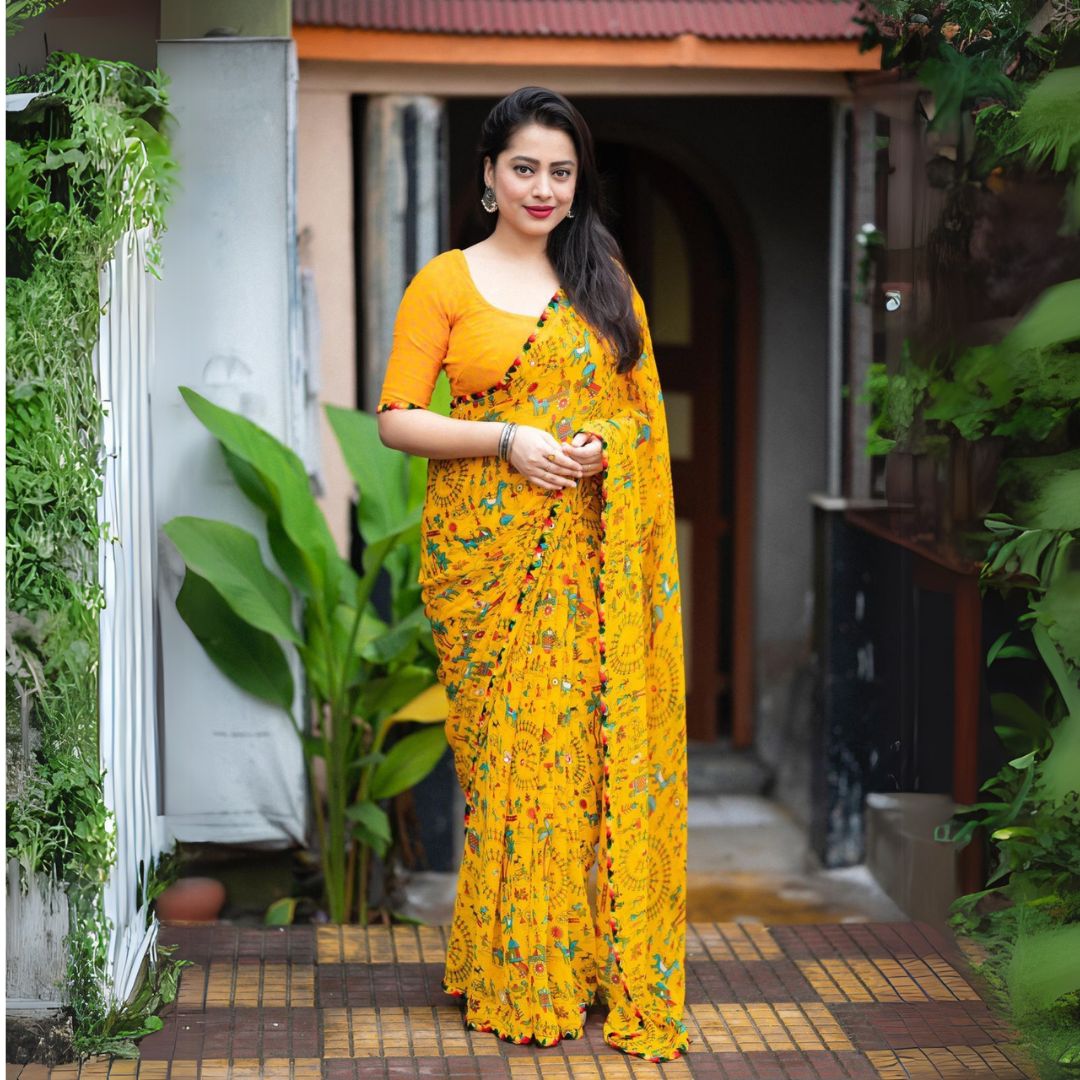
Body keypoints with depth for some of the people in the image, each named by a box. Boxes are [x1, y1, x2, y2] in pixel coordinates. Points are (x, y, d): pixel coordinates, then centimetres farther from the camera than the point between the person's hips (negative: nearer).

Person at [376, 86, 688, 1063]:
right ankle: (516, 978, 12)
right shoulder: (445, 282, 3)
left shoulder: (607, 280, 12)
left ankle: (599, 957, 13)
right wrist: (509, 440, -14)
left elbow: (645, 405, 14)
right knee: (507, 751, 0)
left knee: (593, 748, 0)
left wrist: (607, 445, -8)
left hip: (592, 552, 2)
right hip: (488, 550, -2)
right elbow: (396, 419, -2)